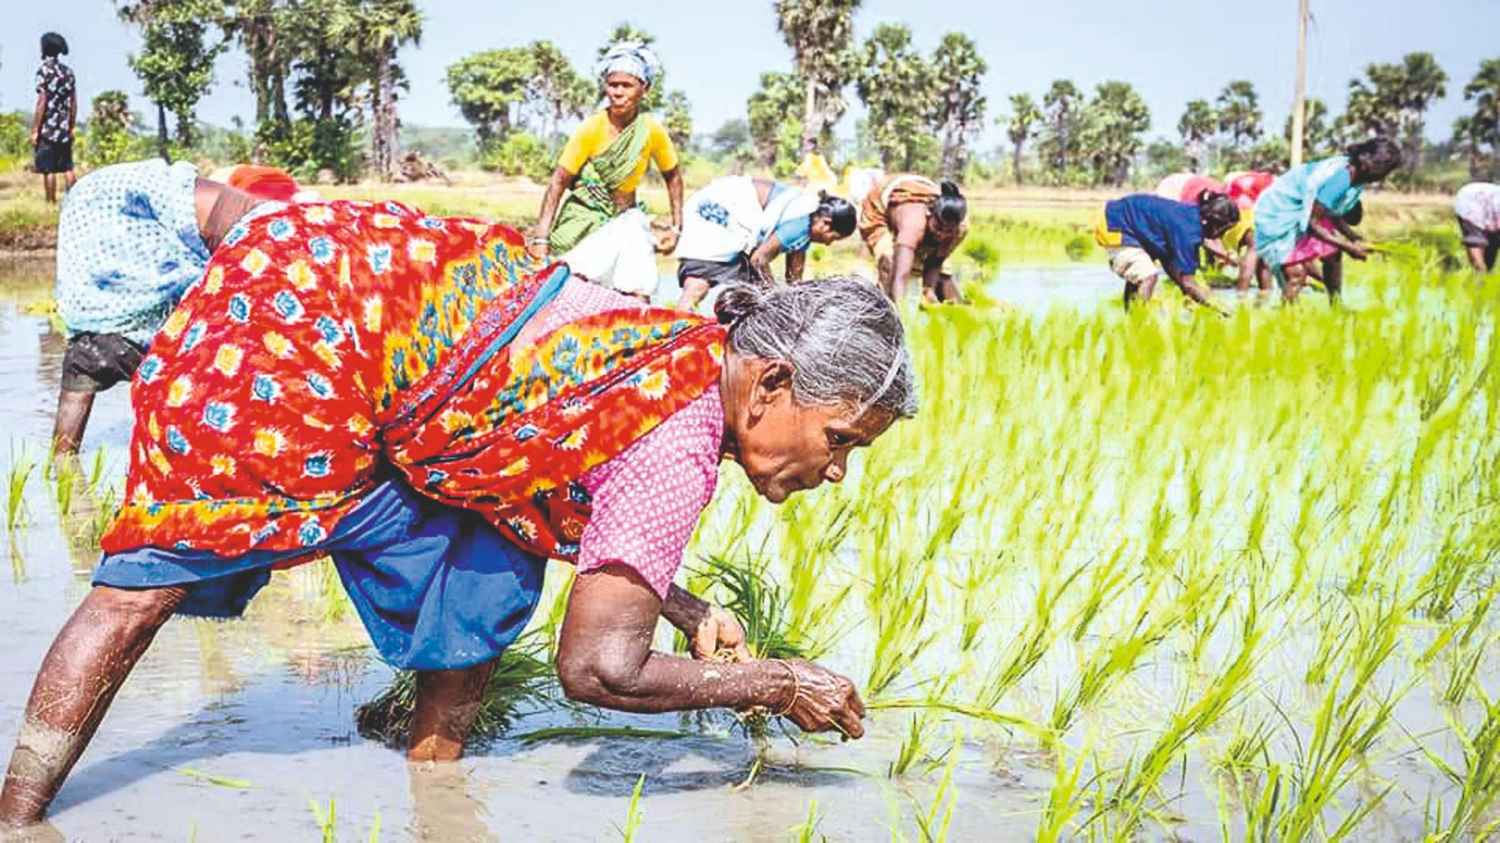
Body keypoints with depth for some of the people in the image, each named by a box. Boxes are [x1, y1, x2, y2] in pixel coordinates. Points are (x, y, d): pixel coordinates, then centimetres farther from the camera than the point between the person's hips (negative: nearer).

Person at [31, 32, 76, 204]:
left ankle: (51, 203, -1)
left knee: (48, 170, -2)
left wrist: (34, 130, -9)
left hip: (48, 129, -6)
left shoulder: (44, 70, -9)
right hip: (64, 130, 6)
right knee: (67, 168, 9)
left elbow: (42, 103, -12)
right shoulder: (68, 71, 9)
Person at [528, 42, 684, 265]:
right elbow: (558, 182, -14)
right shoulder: (590, 129, -15)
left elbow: (673, 177, 7)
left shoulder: (652, 130, -8)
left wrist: (676, 228, 3)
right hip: (582, 216, -3)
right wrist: (542, 237, -22)